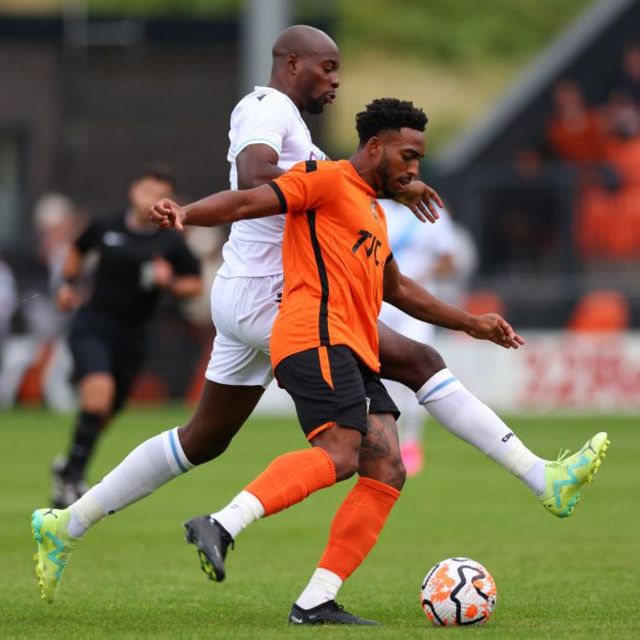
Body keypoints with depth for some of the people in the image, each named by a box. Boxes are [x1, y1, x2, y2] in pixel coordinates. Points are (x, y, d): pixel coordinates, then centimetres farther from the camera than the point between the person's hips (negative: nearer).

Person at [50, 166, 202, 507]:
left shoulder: (171, 244, -2)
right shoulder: (106, 227, 0)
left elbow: (195, 284, 6)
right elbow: (77, 249, 20)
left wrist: (170, 283, -13)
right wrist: (68, 283, 8)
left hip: (130, 337, 2)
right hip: (93, 324, -2)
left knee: (104, 414, 11)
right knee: (99, 389, -27)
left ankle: (68, 468, 37)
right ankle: (74, 472, -17)